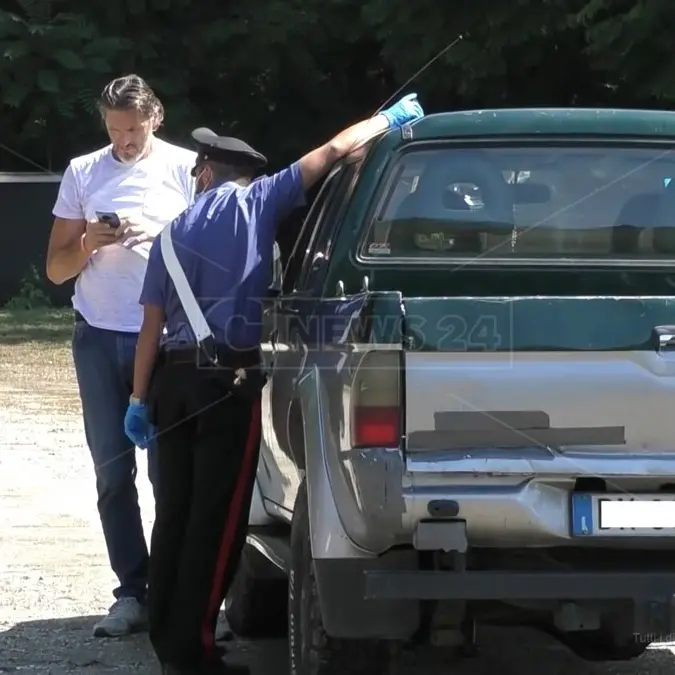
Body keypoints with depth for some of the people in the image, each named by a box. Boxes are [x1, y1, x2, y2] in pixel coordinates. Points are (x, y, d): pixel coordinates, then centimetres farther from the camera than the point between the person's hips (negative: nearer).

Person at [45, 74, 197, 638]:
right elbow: (56, 268, 10)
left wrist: (161, 237, -15)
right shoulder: (83, 173, 9)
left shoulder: (185, 168, 2)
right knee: (114, 472, 2)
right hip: (100, 338, 3)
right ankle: (132, 592, 5)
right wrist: (89, 243, -11)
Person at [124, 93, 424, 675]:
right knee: (217, 517, -3)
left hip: (174, 375, 5)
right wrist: (391, 120, 13)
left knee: (175, 512, 12)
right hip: (228, 377, -5)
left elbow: (152, 324, 12)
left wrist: (141, 397, 16)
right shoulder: (256, 202, 3)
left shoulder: (176, 231, 15)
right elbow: (331, 153, 1)